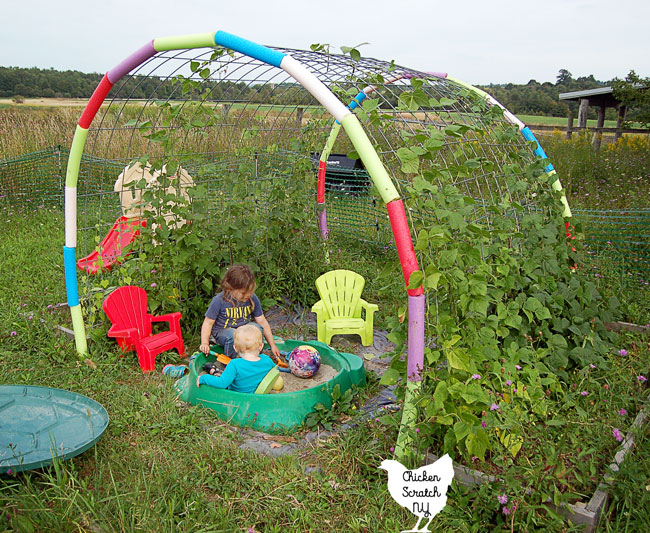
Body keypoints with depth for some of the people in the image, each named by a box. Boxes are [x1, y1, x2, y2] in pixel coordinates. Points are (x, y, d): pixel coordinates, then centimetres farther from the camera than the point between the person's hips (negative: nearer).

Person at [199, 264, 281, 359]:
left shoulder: (252, 299, -9)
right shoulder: (219, 300, -18)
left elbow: (262, 321, -2)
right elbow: (208, 322, -9)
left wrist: (272, 345, -1)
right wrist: (205, 343, -21)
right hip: (223, 331, -3)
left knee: (257, 327, -26)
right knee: (233, 336, -36)